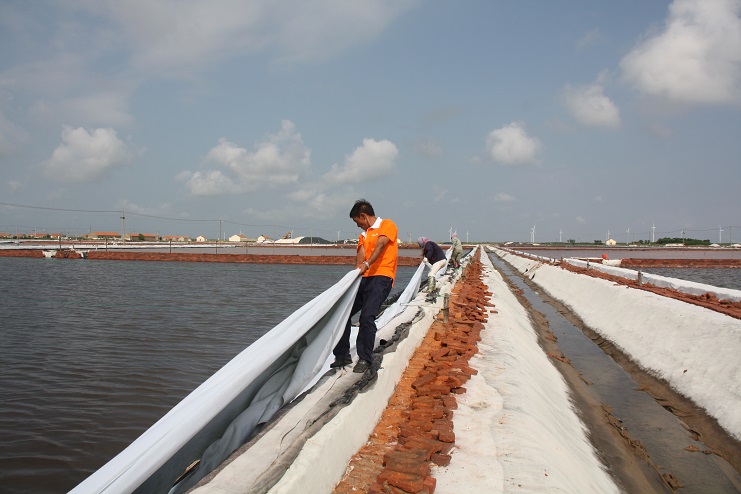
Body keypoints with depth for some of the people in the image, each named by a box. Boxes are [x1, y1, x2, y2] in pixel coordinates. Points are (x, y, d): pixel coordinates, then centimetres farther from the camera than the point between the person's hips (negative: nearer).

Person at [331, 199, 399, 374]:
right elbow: (361, 254, 5)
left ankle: (365, 359, -10)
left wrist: (366, 265, -33)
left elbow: (380, 246, -16)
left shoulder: (387, 225, 3)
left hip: (381, 277, -8)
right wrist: (357, 269, -17)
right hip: (365, 279, 8)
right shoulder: (364, 234, 24)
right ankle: (342, 356, 12)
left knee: (367, 317, -20)